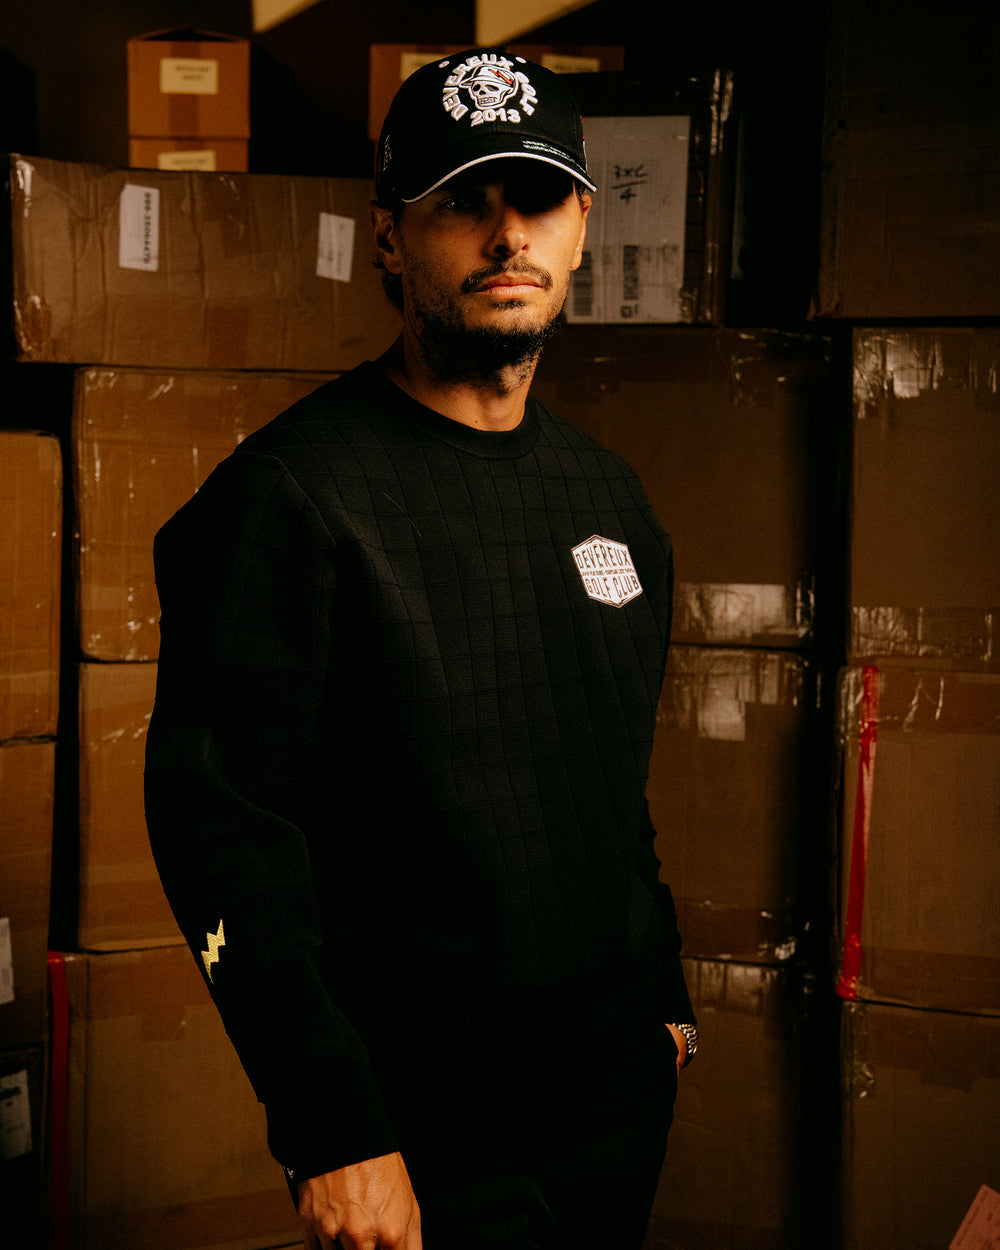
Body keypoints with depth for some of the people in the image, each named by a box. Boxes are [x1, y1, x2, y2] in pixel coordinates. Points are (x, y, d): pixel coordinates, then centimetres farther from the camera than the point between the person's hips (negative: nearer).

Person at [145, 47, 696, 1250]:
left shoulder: (607, 494, 9)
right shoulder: (289, 494, -14)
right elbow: (221, 827, -18)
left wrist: (664, 1001, 17)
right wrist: (334, 1135, -20)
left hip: (615, 1083, 7)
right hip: (424, 1115, -6)